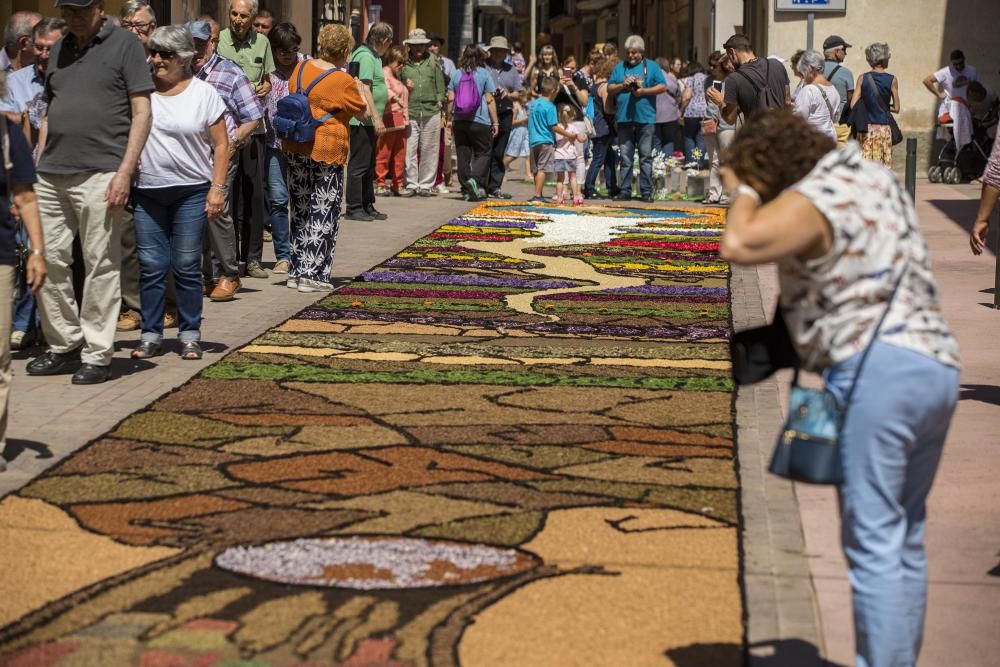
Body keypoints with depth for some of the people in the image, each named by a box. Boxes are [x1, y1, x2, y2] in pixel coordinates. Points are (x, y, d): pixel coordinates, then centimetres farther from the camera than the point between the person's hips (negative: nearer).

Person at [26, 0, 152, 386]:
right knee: (48, 260, 6)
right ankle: (64, 346, 18)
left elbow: (142, 113, -4)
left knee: (101, 266, -2)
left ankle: (97, 354, 4)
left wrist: (125, 172, -12)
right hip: (52, 175, 6)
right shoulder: (60, 50, 18)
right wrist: (37, 165, 13)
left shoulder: (124, 45, 0)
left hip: (99, 174, -6)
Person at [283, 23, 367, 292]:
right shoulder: (343, 82, -13)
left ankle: (297, 271, 20)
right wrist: (364, 92, 17)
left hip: (295, 149, 6)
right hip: (327, 151, -6)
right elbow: (364, 114, -2)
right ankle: (312, 275, 0)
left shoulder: (301, 69, 4)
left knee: (300, 211, 16)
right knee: (323, 214, 2)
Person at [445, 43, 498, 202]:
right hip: (480, 121, -3)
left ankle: (467, 189, 10)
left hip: (460, 120, 3)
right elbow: (489, 100, -3)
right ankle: (475, 179, -18)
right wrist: (495, 122, 0)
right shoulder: (484, 74, -2)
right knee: (483, 153, 5)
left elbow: (450, 98, 5)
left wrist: (448, 117, 15)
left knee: (463, 155, 9)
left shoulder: (457, 74, 6)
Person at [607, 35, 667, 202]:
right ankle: (625, 190, 9)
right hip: (624, 118, 2)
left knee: (646, 156, -1)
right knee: (625, 157, 5)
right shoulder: (620, 67, 15)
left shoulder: (651, 66, 7)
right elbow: (609, 89, 12)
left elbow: (663, 86, 0)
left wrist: (644, 91, -12)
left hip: (645, 118, -2)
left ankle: (646, 191, 2)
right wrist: (623, 85, -6)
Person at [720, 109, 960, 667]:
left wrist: (744, 194, -4)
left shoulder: (813, 199, -9)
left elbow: (738, 245, -24)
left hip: (877, 368, -9)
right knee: (905, 539, 16)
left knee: (873, 542, -6)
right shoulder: (874, 176, 18)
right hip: (938, 365, 9)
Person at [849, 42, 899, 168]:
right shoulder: (892, 80, -3)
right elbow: (896, 109, 2)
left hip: (865, 128, 1)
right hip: (884, 128, -1)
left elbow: (853, 105, -3)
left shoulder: (863, 78, 0)